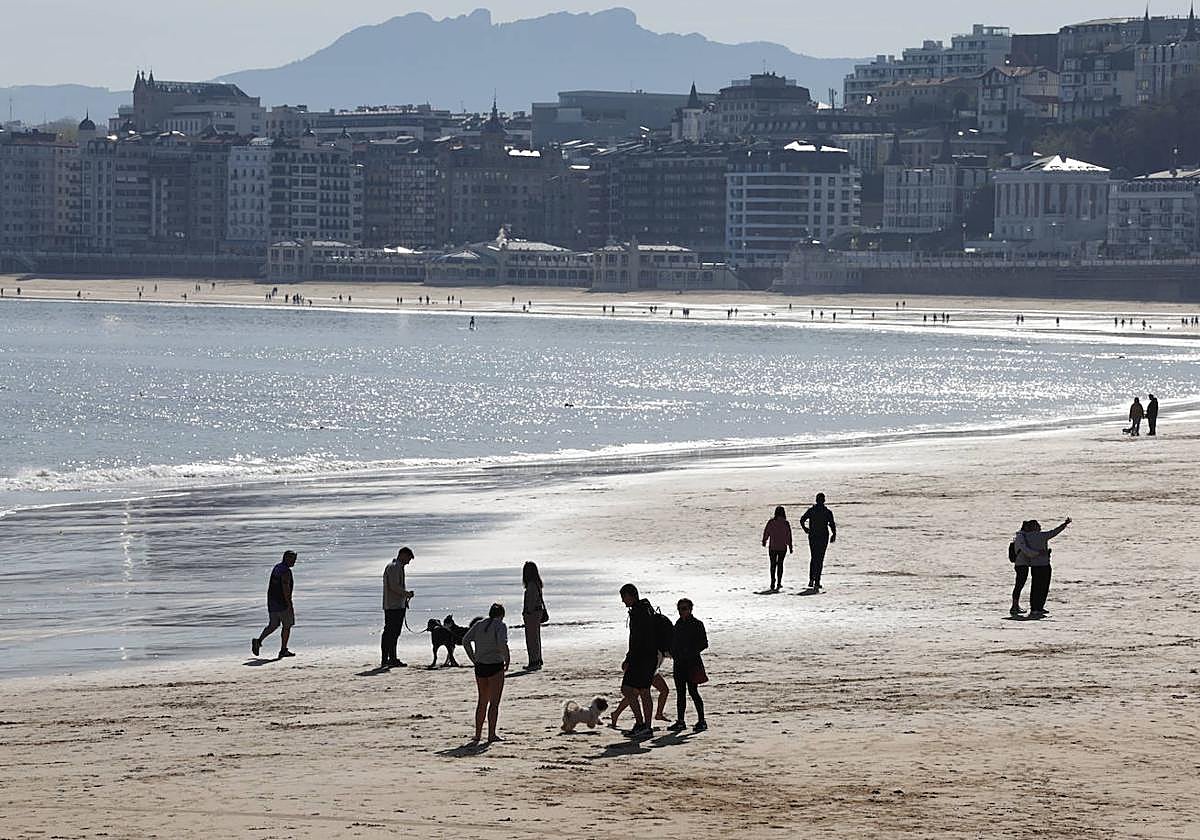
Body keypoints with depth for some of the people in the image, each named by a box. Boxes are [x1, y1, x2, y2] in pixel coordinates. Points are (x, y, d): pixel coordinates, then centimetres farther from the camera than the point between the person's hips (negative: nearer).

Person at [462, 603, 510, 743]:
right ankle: (491, 735, -2)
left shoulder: (478, 625, 9)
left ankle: (478, 735, 16)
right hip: (496, 666, -5)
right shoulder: (500, 626, -7)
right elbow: (502, 644, -22)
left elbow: (465, 640, 2)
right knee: (494, 702, 1)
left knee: (482, 701, 16)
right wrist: (507, 660, -8)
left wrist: (473, 658, 6)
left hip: (480, 667, 5)